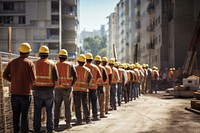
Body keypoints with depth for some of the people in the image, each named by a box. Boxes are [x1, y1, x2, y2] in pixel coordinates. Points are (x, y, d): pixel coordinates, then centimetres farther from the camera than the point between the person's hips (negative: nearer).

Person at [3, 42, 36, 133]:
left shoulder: (12, 62, 2)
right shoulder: (30, 63, -9)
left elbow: (5, 75, -1)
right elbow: (33, 79, -12)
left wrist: (13, 81, 12)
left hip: (14, 92, 4)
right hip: (25, 92, -4)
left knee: (16, 114, 12)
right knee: (24, 114, 4)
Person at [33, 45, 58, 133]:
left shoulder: (35, 64, -1)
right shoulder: (52, 64, -3)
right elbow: (56, 79, -6)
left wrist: (34, 87, 9)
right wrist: (52, 88, 9)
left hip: (37, 90, 1)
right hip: (49, 90, -1)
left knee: (37, 111, 8)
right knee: (49, 111, 8)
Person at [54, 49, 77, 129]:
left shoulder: (56, 65, 1)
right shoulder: (70, 65, -1)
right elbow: (75, 77, -5)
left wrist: (55, 84, 10)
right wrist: (71, 84, 6)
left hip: (57, 88, 1)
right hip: (67, 88, -1)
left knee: (57, 106, 9)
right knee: (67, 106, 5)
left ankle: (56, 123, 9)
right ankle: (68, 123, 5)